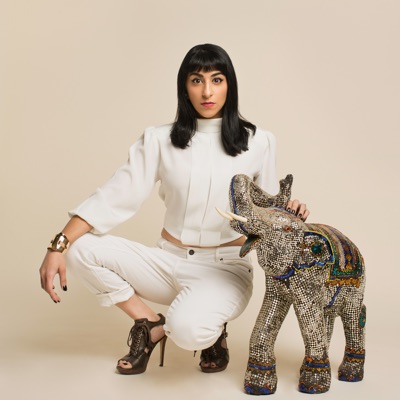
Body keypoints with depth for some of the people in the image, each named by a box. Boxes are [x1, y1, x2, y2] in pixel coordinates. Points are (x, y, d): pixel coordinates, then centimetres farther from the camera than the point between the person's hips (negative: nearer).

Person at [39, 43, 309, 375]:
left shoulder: (257, 143, -3)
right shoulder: (160, 141, -1)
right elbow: (116, 196, -7)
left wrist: (288, 211, -18)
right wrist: (59, 245, -18)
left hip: (225, 269, -3)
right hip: (168, 261, 3)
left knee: (187, 329, -34)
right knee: (82, 249, -17)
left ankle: (211, 330, 5)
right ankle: (153, 325, 1)